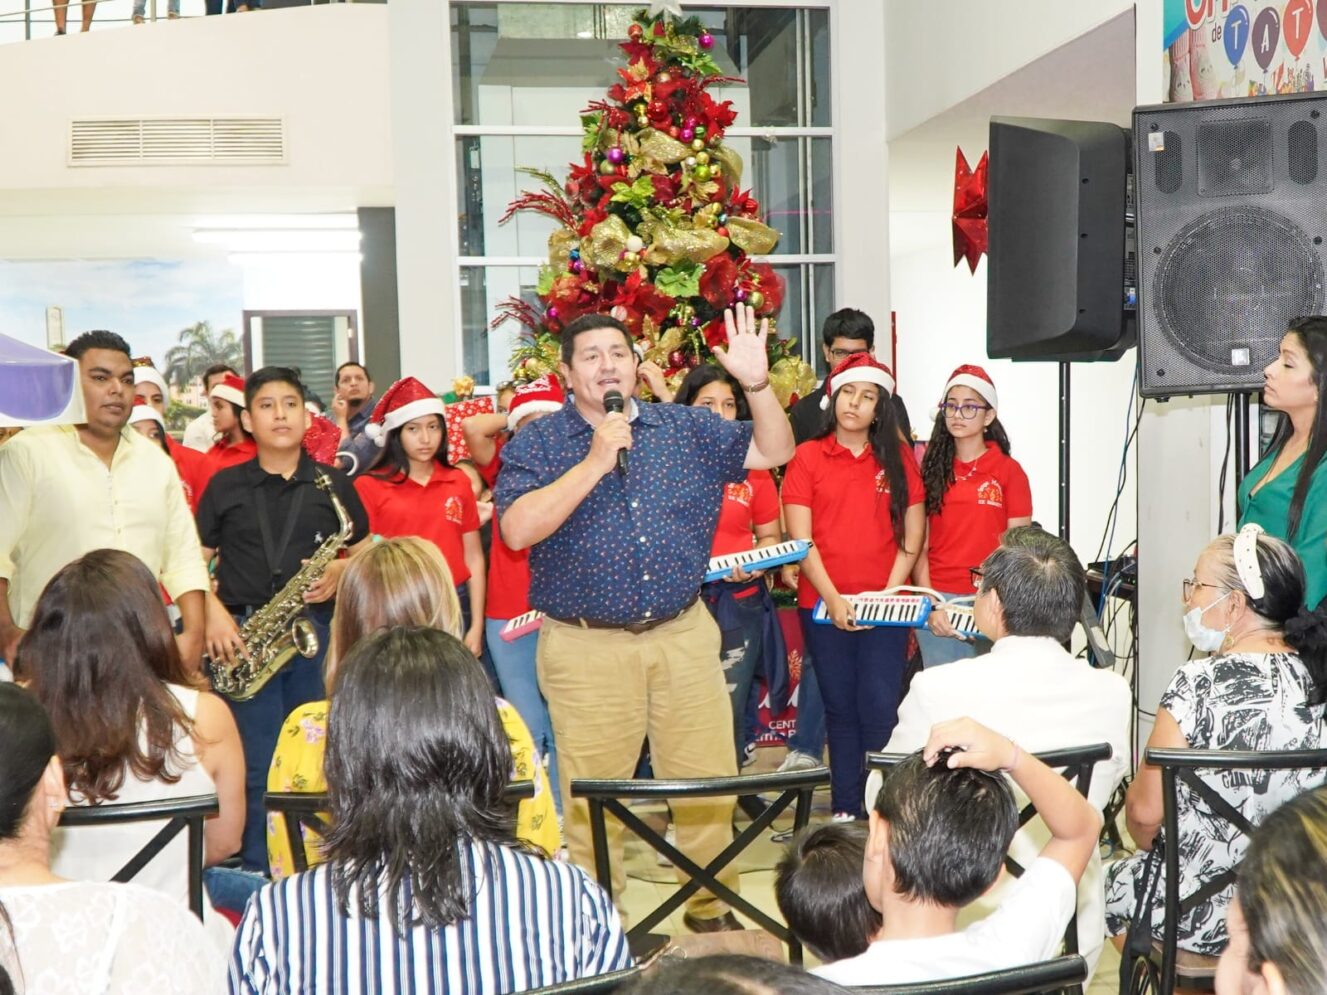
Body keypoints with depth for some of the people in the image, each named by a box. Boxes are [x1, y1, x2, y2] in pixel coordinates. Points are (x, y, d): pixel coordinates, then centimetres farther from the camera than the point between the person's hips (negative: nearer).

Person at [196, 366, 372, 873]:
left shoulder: (333, 484, 9)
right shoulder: (225, 486, 8)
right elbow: (195, 561, 9)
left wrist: (341, 572, -7)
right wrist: (213, 613, -7)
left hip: (318, 633, 1)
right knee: (257, 768, 0)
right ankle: (259, 872, 11)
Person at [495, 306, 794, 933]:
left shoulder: (683, 428, 8)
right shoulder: (536, 443, -2)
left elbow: (774, 452, 7)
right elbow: (518, 530, -17)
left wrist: (757, 383, -9)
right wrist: (594, 463, -18)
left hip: (684, 635, 3)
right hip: (587, 647, -3)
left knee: (709, 784, 10)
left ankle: (712, 908, 30)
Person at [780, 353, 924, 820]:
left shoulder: (898, 459, 8)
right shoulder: (808, 457, 3)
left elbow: (912, 537, 6)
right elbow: (800, 538, -3)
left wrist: (890, 593, -6)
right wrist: (832, 598, -12)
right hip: (824, 606, 0)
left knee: (880, 709, -8)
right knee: (841, 709, 7)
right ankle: (845, 810, 15)